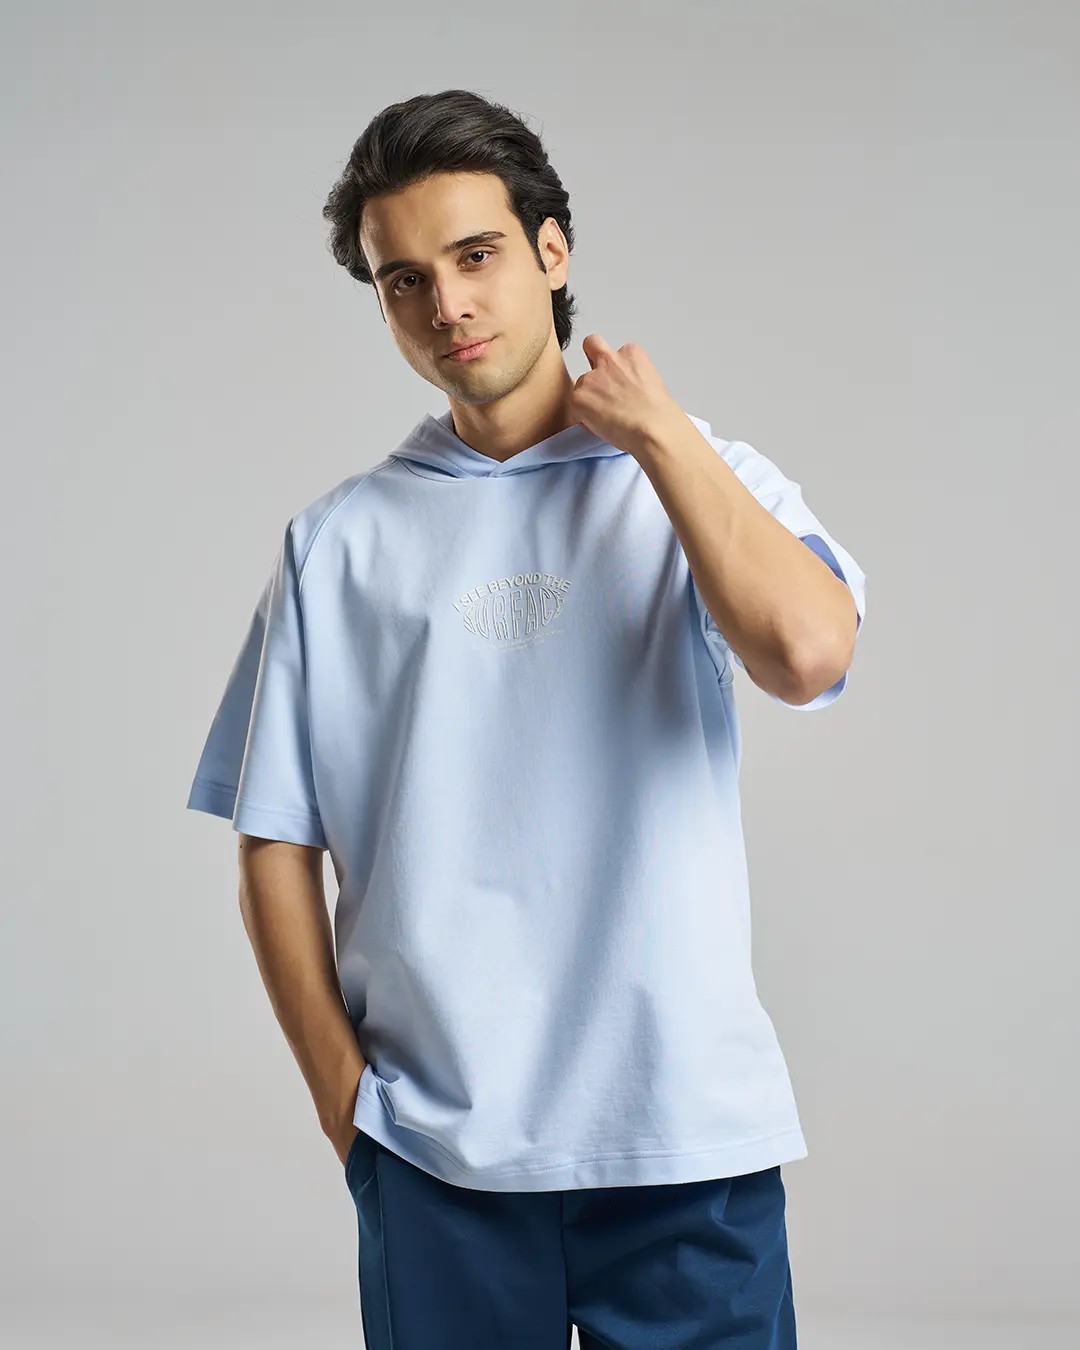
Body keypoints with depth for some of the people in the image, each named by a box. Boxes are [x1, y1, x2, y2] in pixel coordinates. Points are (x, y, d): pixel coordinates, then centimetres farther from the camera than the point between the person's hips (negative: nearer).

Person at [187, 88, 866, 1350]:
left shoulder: (705, 480, 5)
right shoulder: (337, 539, 7)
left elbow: (803, 651, -17)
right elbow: (275, 846, 7)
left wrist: (659, 432, -6)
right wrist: (341, 1091, 0)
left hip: (685, 1125, -1)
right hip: (433, 1144, 1)